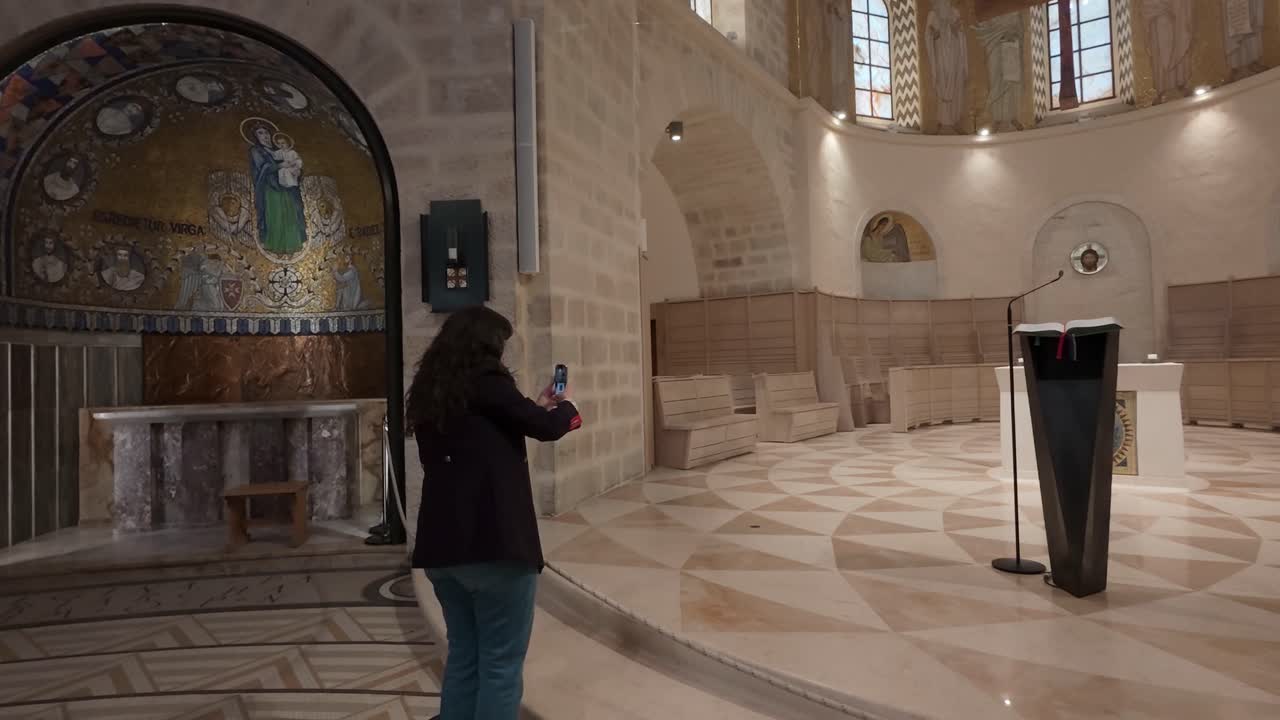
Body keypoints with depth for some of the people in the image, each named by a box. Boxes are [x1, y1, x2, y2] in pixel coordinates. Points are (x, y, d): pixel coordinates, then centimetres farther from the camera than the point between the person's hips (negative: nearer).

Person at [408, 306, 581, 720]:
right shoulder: (486, 382, -10)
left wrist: (537, 408, 23)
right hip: (494, 542, -8)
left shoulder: (429, 392, 12)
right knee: (501, 664, 5)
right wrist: (565, 407, 17)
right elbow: (546, 428, -6)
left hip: (440, 545, 8)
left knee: (463, 657, 19)